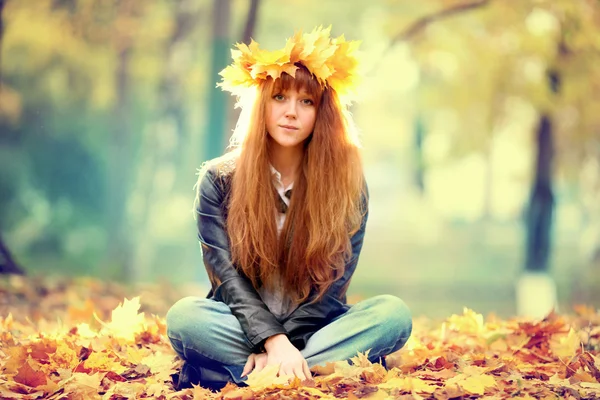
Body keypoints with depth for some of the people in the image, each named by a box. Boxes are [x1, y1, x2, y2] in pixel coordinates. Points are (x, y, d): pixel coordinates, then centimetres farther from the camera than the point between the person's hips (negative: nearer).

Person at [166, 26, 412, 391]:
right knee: (184, 316, -31)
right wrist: (273, 341, -26)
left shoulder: (347, 183, -1)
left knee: (394, 314, -27)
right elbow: (227, 276, -10)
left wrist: (286, 345, -21)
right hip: (243, 330, -1)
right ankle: (337, 368, -31)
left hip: (314, 330, 1)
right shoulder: (220, 180, -2)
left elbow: (333, 282, -7)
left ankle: (238, 376, -29)